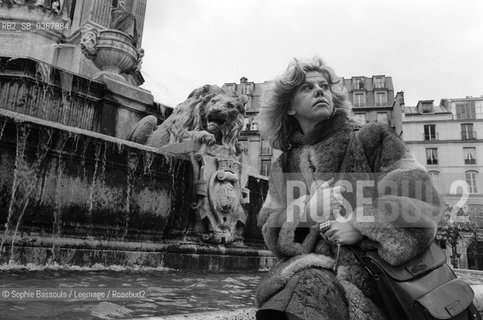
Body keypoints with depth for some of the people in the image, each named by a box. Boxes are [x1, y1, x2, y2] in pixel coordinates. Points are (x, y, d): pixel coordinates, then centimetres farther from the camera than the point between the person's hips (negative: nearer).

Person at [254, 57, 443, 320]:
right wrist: (306, 208, -10)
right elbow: (270, 229, 9)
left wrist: (360, 226, -16)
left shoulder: (371, 139, 4)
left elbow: (421, 198, -4)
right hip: (313, 267, 2)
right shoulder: (283, 167, 14)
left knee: (308, 286, -31)